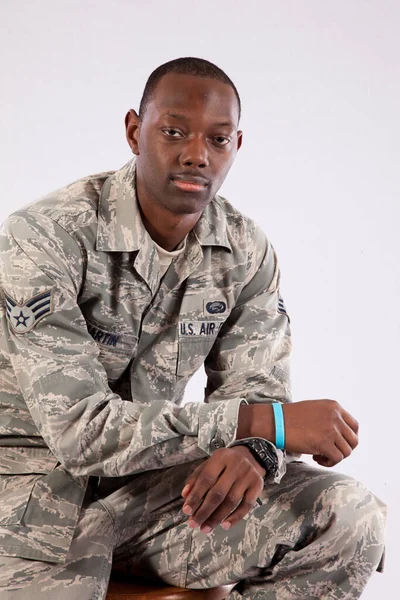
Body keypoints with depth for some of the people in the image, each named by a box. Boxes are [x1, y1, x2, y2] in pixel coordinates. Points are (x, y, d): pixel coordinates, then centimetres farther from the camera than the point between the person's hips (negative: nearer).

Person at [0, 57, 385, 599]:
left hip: (155, 474, 5)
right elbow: (78, 429, -25)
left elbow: (257, 392, -1)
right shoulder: (44, 238, -20)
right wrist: (266, 422, -27)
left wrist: (251, 450, -27)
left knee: (349, 518, -13)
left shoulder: (247, 252, -2)